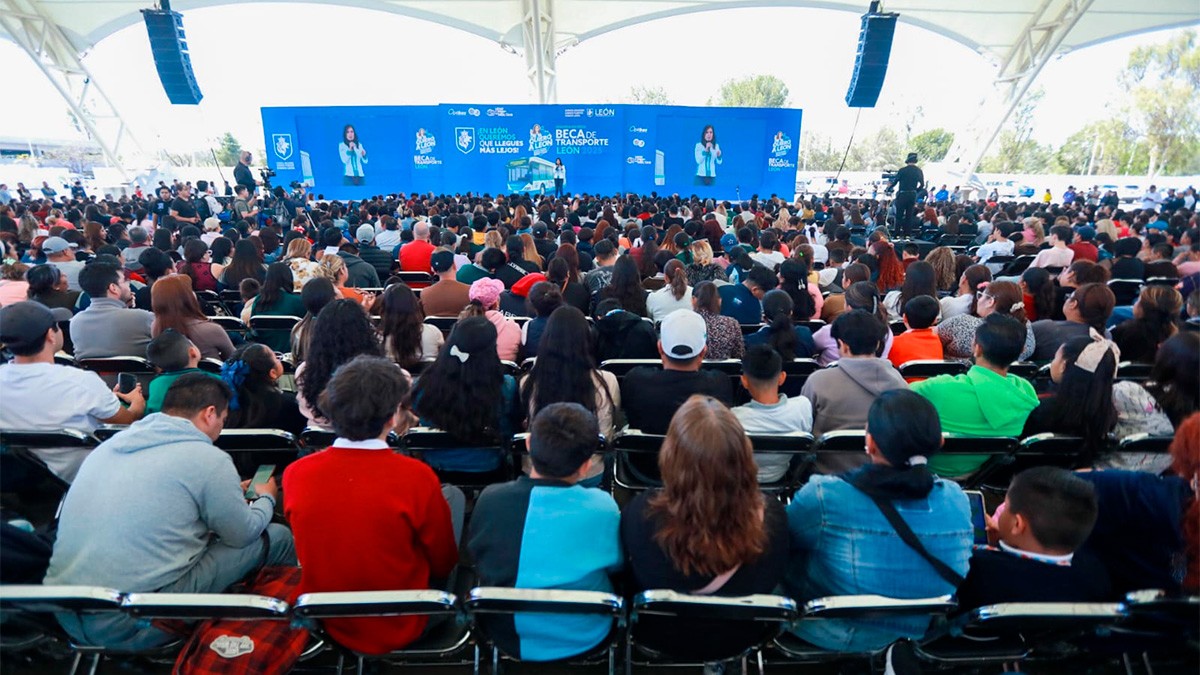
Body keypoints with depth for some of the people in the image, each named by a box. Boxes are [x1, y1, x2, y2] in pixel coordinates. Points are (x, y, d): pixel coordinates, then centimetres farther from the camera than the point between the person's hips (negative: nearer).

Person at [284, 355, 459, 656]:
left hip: (329, 624, 4)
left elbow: (312, 551, 3)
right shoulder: (416, 477, -29)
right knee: (453, 494, 11)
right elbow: (444, 564, -13)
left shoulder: (295, 474, -17)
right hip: (401, 630, -4)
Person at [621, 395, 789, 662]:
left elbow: (634, 578, -13)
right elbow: (769, 583, -10)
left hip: (660, 639, -1)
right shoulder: (771, 516, -35)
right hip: (738, 641, 2)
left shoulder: (641, 513, -39)